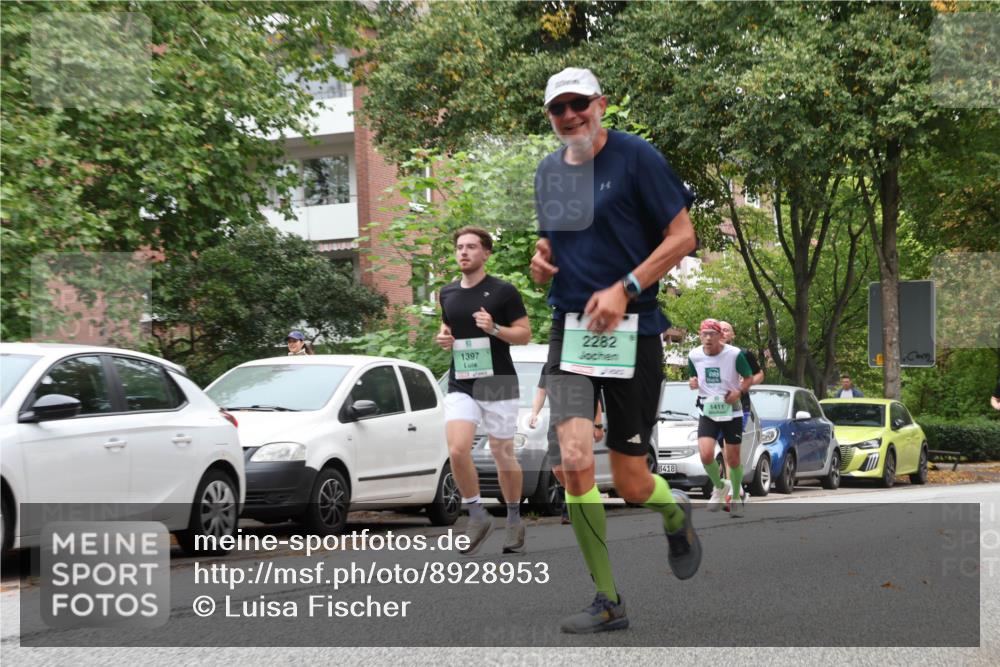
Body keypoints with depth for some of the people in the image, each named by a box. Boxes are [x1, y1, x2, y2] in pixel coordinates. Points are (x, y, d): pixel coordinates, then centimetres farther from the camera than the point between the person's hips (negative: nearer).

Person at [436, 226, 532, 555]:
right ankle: (477, 515, 1)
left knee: (503, 454, 6)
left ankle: (514, 518, 26)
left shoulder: (504, 291, -5)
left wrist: (494, 328, -21)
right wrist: (443, 337, 3)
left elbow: (525, 333, -5)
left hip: (498, 385, -3)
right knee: (457, 450, -16)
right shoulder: (447, 293, 9)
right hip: (460, 386, 3)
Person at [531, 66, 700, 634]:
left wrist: (624, 289, -16)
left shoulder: (637, 157, -6)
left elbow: (683, 235, -7)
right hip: (570, 328, 4)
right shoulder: (548, 171, 12)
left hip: (632, 332, -4)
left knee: (630, 482, 0)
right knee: (574, 462, -14)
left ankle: (676, 516, 38)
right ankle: (608, 602, -1)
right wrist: (542, 260, 4)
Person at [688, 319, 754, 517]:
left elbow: (749, 378, 0)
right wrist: (692, 382, -10)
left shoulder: (735, 354, -12)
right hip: (707, 412, 2)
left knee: (733, 458, 5)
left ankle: (736, 496, 29)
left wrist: (739, 392, -19)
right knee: (706, 454, -17)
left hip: (731, 411, -2)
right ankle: (719, 486, 12)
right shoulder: (694, 356, -3)